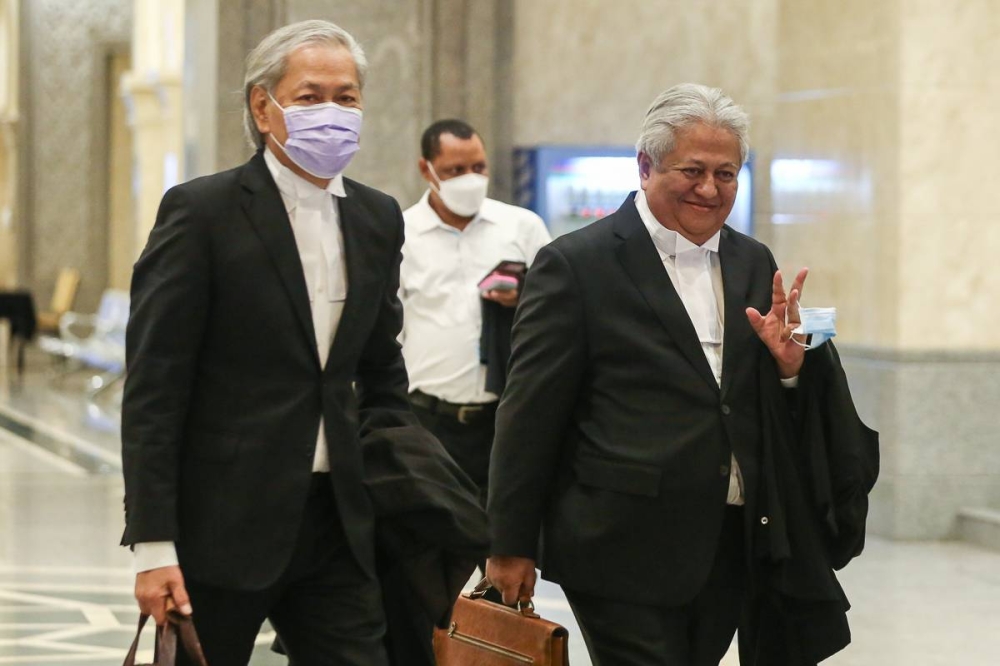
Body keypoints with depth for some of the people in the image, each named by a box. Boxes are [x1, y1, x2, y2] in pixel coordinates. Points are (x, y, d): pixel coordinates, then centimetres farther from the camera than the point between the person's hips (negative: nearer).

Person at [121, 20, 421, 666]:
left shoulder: (377, 219, 11)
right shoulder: (200, 211, -7)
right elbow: (153, 389, -10)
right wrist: (153, 545, -15)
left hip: (338, 526, 5)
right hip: (221, 527, -5)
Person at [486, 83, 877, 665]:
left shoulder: (753, 263, 12)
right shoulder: (576, 264, -6)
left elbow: (775, 416, 18)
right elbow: (530, 416, -5)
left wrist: (788, 365, -5)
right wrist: (512, 546, -4)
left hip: (731, 551, 6)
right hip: (624, 552, -5)